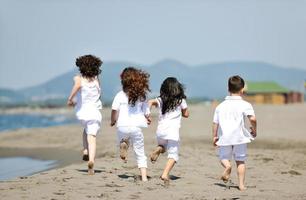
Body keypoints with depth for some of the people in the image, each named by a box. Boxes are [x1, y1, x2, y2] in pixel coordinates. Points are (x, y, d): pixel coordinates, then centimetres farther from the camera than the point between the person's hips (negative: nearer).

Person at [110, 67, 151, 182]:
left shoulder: (120, 95, -1)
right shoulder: (142, 96, 4)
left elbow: (115, 110, -6)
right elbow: (146, 114, 8)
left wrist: (113, 121, 13)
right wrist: (147, 120, 31)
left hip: (122, 126, -1)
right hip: (136, 127, 1)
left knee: (122, 139, 32)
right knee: (140, 153, 9)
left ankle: (123, 145, -5)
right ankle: (144, 177, -2)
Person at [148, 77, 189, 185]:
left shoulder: (161, 100, 9)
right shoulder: (181, 100, 5)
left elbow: (151, 102, -9)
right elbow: (186, 114, 14)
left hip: (161, 130, 3)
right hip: (173, 132, -3)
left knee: (162, 146, 32)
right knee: (173, 154, 0)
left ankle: (158, 149, -3)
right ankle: (165, 174, -22)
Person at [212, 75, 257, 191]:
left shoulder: (220, 106, 8)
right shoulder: (245, 105, -4)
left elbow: (215, 123, 9)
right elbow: (252, 118, -17)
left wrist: (214, 137, 19)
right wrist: (254, 130, 0)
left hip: (224, 138, 2)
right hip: (239, 137, -2)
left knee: (223, 157, 16)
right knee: (240, 161, 8)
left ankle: (227, 166, -17)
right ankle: (241, 184, 4)